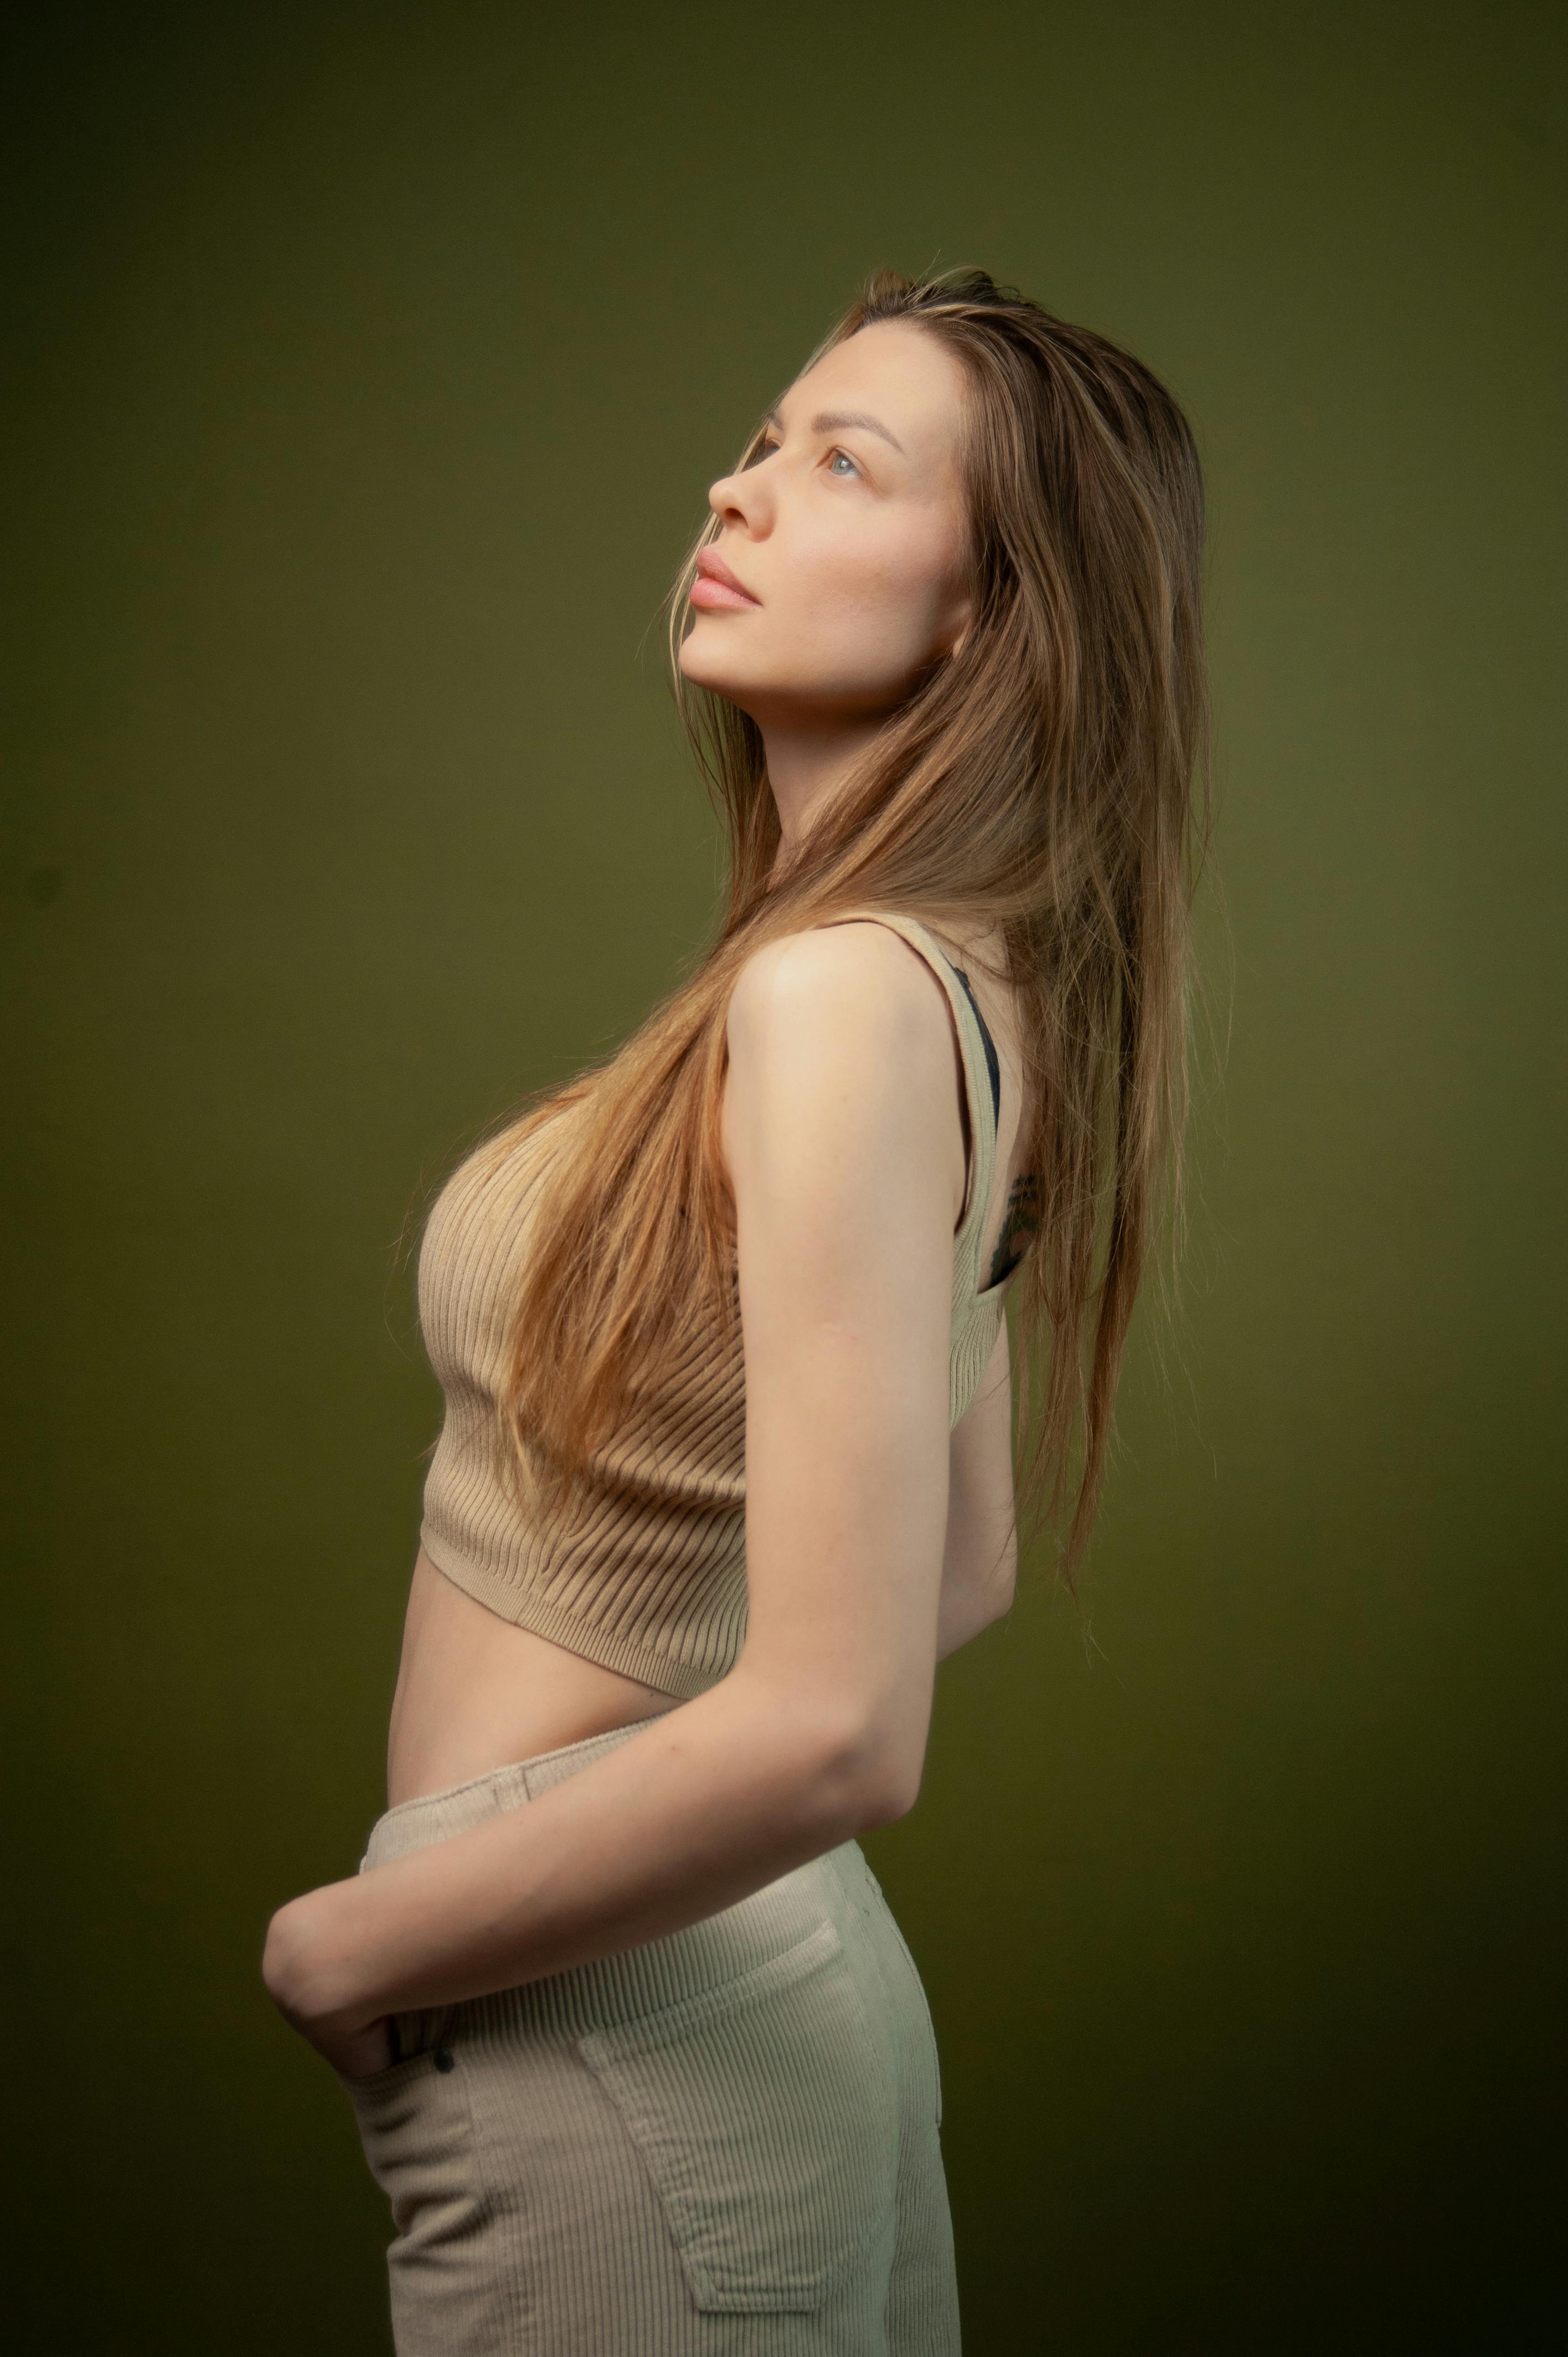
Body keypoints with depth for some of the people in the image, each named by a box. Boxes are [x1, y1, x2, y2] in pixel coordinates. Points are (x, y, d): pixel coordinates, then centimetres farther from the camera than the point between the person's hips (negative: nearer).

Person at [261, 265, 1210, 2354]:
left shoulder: (845, 993, -23)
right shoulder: (968, 994, 4)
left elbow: (832, 1725, -29)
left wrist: (346, 1948, -15)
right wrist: (613, 1769, 11)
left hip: (614, 2049, -8)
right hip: (805, 1983, 8)